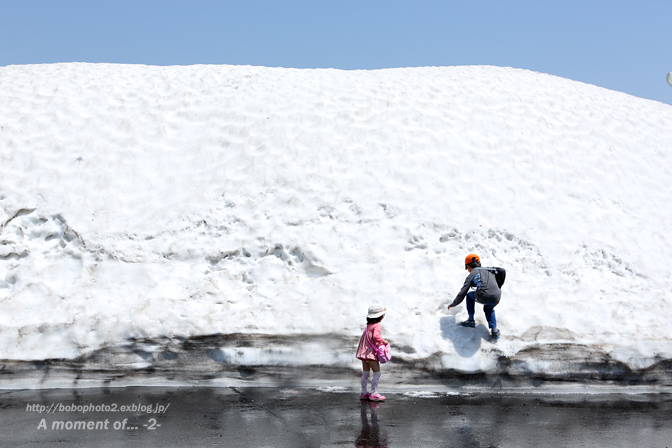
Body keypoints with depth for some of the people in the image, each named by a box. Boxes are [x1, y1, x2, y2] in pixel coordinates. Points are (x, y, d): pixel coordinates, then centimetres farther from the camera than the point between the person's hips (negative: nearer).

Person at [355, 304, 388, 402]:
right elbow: (376, 336, -30)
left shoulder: (369, 325, 13)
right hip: (371, 353, -9)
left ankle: (364, 393, 22)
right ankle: (374, 393, -2)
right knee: (377, 373, -2)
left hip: (363, 352, 9)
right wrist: (383, 341, -15)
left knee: (365, 373, 15)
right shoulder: (377, 326, -14)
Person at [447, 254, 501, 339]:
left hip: (483, 298, -4)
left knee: (470, 295, 30)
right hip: (496, 298, 4)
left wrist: (452, 305, 30)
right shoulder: (489, 271, 27)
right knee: (488, 309, 38)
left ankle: (471, 320, 30)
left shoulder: (471, 275, 14)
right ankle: (494, 330, 20)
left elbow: (462, 294, 15)